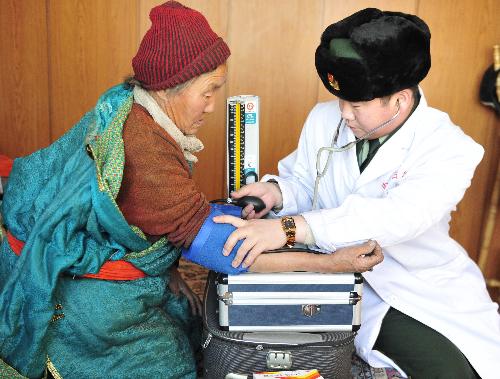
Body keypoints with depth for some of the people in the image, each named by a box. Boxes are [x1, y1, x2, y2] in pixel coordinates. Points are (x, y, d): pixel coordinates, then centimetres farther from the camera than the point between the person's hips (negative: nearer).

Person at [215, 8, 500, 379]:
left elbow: (394, 218, -32)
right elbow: (302, 183, 10)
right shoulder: (324, 118, -2)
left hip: (420, 291, -2)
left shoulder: (451, 150, -16)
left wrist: (287, 227, -42)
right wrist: (276, 192, -16)